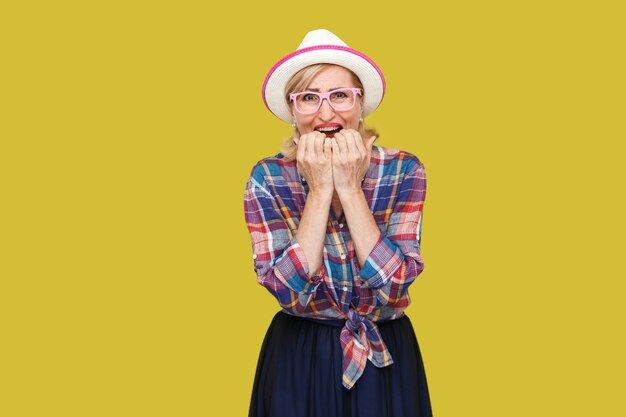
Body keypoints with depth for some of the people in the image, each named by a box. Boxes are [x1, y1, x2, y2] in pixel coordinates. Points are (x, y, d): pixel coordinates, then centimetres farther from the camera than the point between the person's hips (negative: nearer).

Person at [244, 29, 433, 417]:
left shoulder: (403, 171, -10)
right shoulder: (268, 177, -9)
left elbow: (393, 285, -18)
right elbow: (290, 290, -18)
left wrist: (350, 188, -21)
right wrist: (319, 190, -21)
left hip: (385, 362, 0)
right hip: (298, 362, 0)